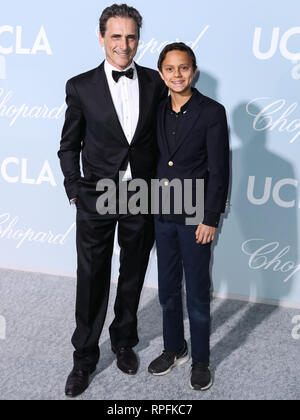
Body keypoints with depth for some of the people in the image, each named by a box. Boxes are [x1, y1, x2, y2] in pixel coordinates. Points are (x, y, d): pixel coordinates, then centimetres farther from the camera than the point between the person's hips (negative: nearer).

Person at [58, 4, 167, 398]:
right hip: (97, 198, -2)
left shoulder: (155, 83, 1)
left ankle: (124, 341, 39)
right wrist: (75, 189, -4)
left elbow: (162, 137, 8)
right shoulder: (81, 87, -4)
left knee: (132, 277, 17)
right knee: (92, 281, 7)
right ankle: (85, 357, 26)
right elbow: (70, 145, 3)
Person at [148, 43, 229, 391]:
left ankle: (200, 360, 25)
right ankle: (174, 348, 35)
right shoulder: (158, 111, 6)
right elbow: (156, 160, 10)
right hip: (162, 215, 5)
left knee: (197, 293, 7)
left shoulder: (212, 112, -10)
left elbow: (219, 171, -11)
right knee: (168, 289, 16)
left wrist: (210, 219, -13)